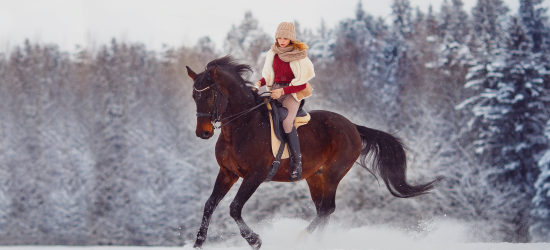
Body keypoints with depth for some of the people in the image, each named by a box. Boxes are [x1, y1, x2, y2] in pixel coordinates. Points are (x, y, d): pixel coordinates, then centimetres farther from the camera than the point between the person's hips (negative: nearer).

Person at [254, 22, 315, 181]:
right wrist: (260, 82, -3)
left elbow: (302, 84, -8)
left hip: (293, 92, -5)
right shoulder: (273, 54, 9)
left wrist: (283, 91, -18)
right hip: (275, 90, 5)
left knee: (286, 121, -30)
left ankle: (296, 162, -20)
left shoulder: (300, 56, -6)